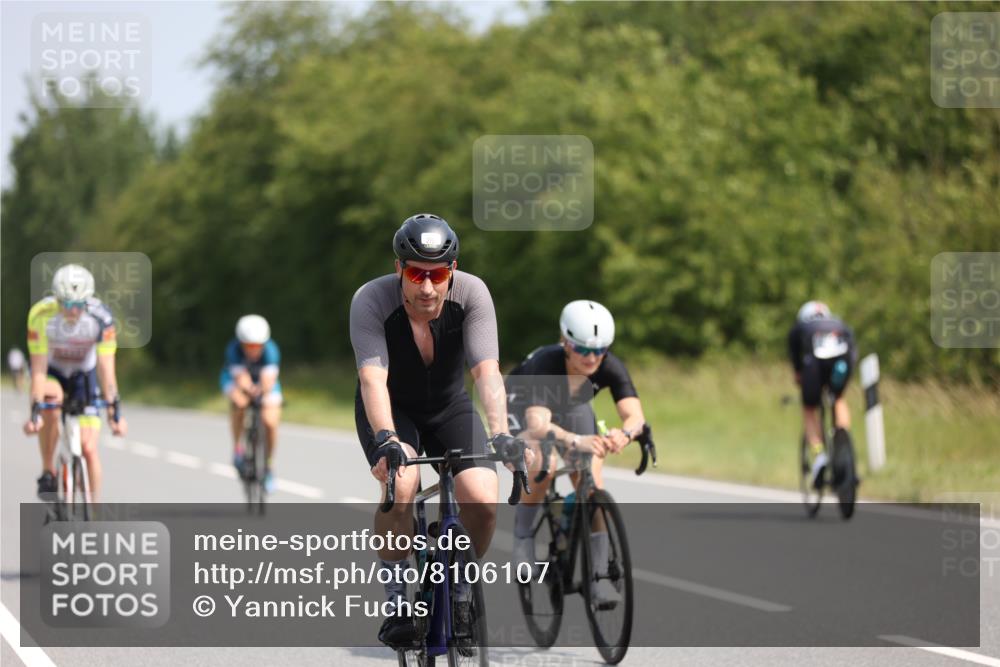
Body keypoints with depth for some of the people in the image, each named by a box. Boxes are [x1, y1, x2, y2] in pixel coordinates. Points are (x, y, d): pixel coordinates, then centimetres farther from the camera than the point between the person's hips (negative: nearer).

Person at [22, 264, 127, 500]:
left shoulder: (101, 318, -30)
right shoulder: (41, 315, -31)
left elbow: (106, 368, -28)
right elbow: (38, 368, -31)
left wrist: (113, 412, -34)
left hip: (83, 375, 1)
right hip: (52, 371, -1)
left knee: (89, 448, -11)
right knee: (51, 401, -37)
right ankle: (48, 472, -20)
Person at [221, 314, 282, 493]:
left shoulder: (270, 350, -34)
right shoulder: (234, 349, -34)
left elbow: (268, 379, -45)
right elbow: (241, 378, -42)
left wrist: (264, 390, -66)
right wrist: (249, 389, -63)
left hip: (264, 382, 1)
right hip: (237, 379, -1)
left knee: (270, 422, -18)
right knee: (239, 403, -36)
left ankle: (268, 466, 8)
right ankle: (237, 447, -13)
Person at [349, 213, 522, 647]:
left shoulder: (472, 294, -25)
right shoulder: (371, 300, -28)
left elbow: (486, 371, -33)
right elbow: (372, 378, -38)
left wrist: (500, 434, -48)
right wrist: (386, 439, -54)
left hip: (450, 408, 2)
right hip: (391, 411, -2)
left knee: (484, 502, -20)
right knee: (401, 485, -32)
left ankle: (458, 594, 6)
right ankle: (396, 601, -14)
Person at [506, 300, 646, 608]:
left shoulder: (609, 366, -31)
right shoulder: (545, 363, -42)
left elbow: (635, 414, -43)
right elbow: (538, 425, -56)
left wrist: (624, 433, -68)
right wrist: (576, 441, -75)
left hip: (573, 409, 4)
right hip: (523, 407, -4)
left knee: (592, 483, -15)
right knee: (544, 463, -34)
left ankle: (599, 574, -5)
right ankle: (523, 537, -11)